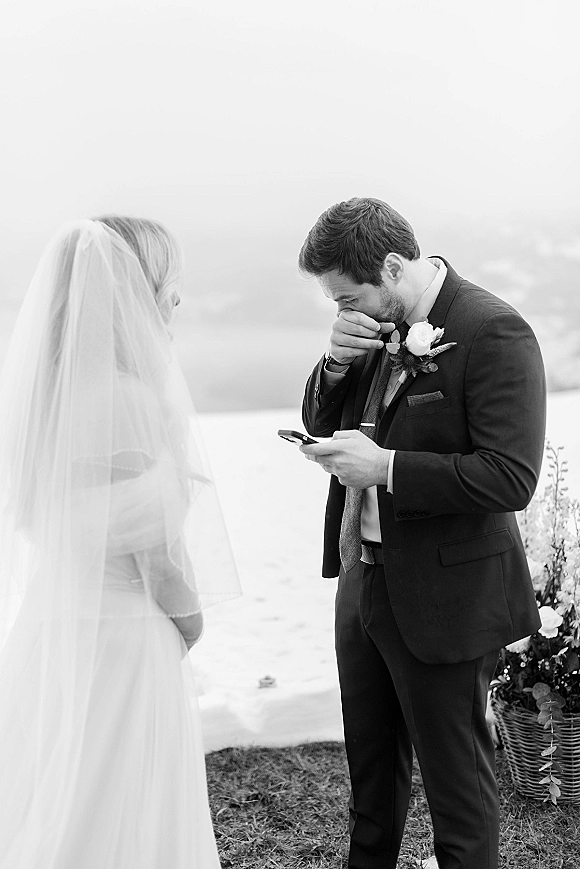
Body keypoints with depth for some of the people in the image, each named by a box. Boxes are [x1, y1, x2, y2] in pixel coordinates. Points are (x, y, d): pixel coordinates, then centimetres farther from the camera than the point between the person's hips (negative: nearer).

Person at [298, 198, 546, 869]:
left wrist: (383, 465, -25)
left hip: (442, 597, -8)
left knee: (456, 782, 11)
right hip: (363, 580, 8)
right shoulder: (376, 325, 4)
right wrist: (337, 362, -8)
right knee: (370, 768, 25)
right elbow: (320, 422, 12)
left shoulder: (493, 332, -19)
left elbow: (510, 478, -24)